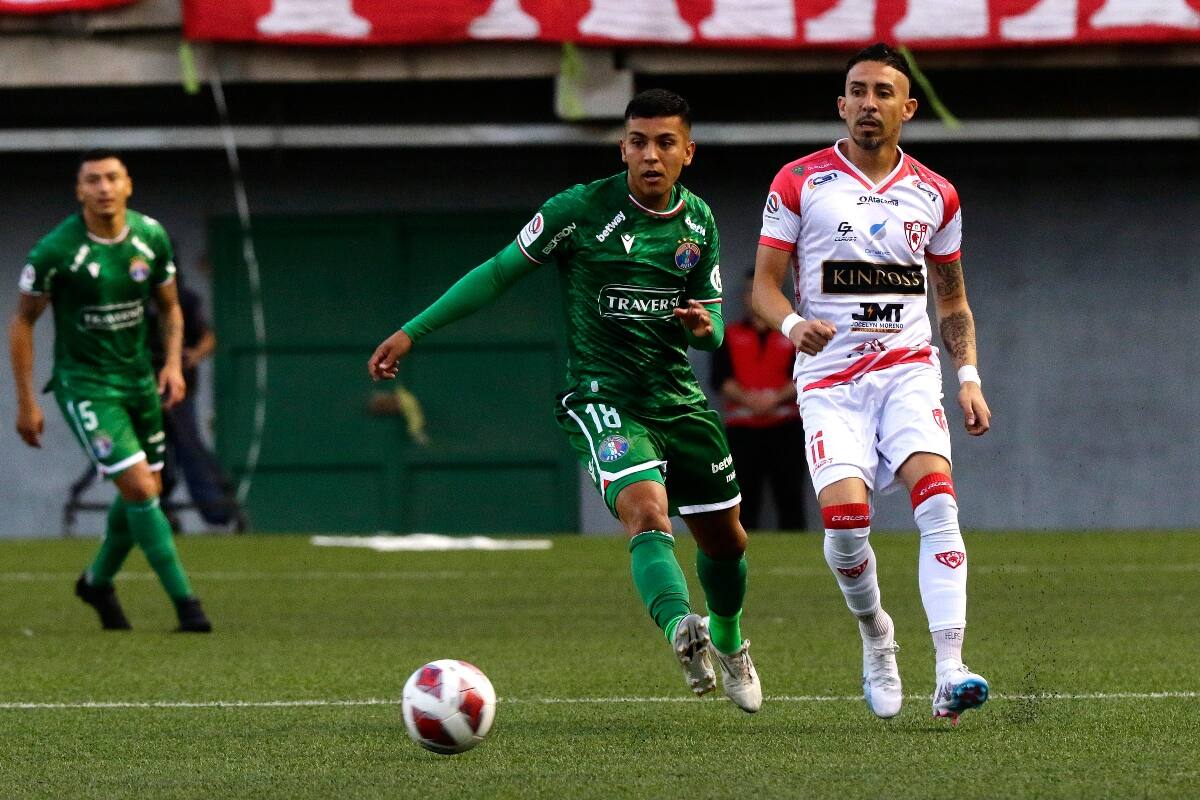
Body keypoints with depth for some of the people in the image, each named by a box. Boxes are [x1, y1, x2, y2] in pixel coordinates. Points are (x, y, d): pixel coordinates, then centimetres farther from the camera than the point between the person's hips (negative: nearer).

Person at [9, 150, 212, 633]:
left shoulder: (150, 237, -4)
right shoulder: (56, 250, -17)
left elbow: (169, 306, 11)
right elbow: (23, 322, -6)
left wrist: (173, 364, -5)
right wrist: (25, 402, -7)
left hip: (138, 377, 6)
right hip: (84, 383, -5)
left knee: (144, 493, 12)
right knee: (139, 489, -16)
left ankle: (98, 582, 36)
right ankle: (184, 601, -10)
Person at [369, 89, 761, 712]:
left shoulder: (700, 222, 4)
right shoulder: (581, 209, -10)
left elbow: (713, 325, 10)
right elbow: (500, 273, -3)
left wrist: (703, 326, -16)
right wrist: (413, 332, -6)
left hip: (679, 398, 5)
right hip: (601, 396, -5)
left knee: (724, 538, 16)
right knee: (648, 511, -31)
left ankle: (726, 640, 44)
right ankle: (680, 627, -53)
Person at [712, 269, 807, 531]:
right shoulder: (729, 336, 16)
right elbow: (720, 379, 4)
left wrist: (777, 398, -13)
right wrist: (748, 399, -13)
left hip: (785, 426, -1)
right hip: (742, 428, 1)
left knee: (789, 495, -6)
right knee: (744, 497, -5)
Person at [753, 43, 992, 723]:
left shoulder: (934, 195, 10)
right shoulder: (801, 183, 2)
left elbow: (952, 295, 21)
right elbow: (764, 284, 2)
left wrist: (969, 377, 8)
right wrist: (794, 324, -19)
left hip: (908, 367, 1)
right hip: (830, 378, -1)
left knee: (936, 493, -23)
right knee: (844, 513, -21)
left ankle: (950, 672, -30)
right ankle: (876, 634, 11)